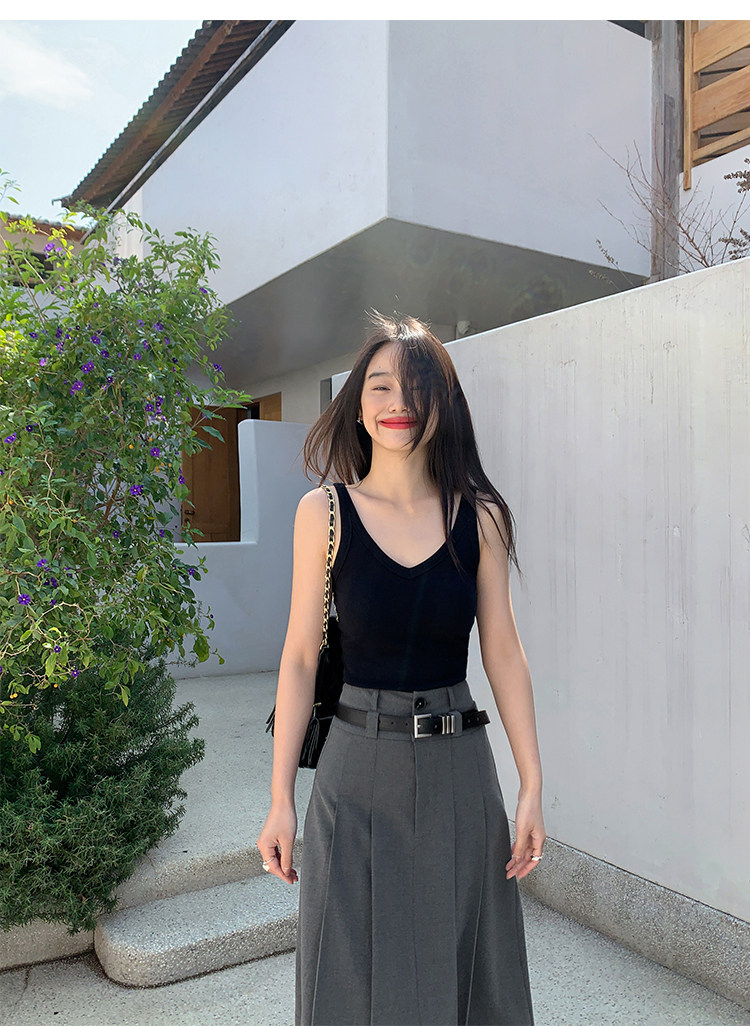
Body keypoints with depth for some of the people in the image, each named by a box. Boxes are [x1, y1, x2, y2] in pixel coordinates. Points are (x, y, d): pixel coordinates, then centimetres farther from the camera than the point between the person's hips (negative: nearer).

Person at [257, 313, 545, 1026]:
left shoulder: (480, 517, -2)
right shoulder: (323, 512, -6)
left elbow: (503, 654, 0)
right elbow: (299, 658, -4)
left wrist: (532, 787, -2)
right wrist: (280, 799, -3)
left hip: (458, 767, 2)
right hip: (360, 765, -1)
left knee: (463, 967, 17)